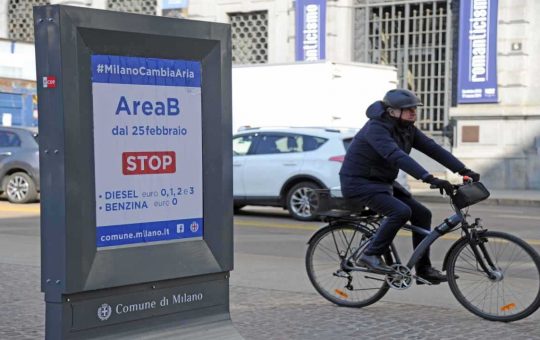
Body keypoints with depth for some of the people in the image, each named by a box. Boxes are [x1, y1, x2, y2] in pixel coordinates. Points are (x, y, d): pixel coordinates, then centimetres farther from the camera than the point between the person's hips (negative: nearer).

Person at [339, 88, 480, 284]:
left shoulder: (407, 129, 3)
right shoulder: (376, 129, -24)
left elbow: (432, 148, -3)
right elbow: (397, 156, -38)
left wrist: (463, 170, -14)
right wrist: (430, 179, -47)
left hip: (383, 182, 9)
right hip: (359, 182, -9)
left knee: (422, 215, 1)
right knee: (401, 211, -28)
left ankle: (423, 270, 9)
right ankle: (370, 255, -14)